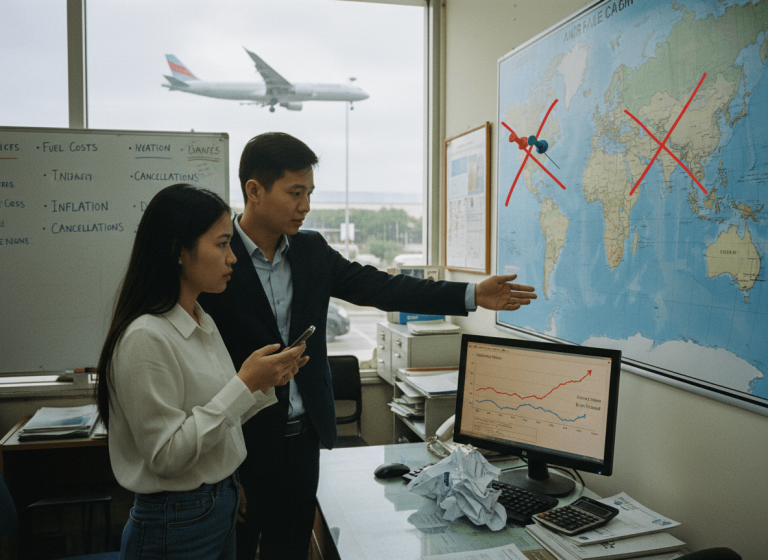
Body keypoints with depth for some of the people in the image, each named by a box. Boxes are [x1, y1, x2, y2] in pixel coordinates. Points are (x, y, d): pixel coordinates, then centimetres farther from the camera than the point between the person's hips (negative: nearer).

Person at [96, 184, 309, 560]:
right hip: (175, 526, -8)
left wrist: (265, 384, -5)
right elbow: (166, 455, -23)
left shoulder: (203, 324, 5)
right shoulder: (145, 338, -23)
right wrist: (244, 384, -25)